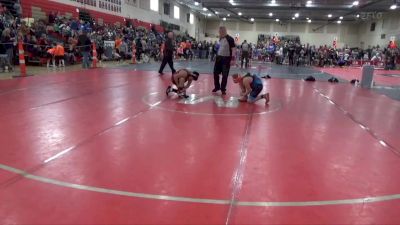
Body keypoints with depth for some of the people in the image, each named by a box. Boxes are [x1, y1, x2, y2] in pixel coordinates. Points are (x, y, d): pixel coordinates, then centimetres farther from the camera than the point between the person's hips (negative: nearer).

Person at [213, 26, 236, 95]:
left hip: (226, 58, -6)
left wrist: (233, 59, -22)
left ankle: (223, 89, 12)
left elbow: (233, 49, -15)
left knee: (225, 75, 1)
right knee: (216, 72, 8)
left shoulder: (230, 39, -13)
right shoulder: (220, 39, 8)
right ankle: (217, 87, 23)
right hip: (219, 57, 7)